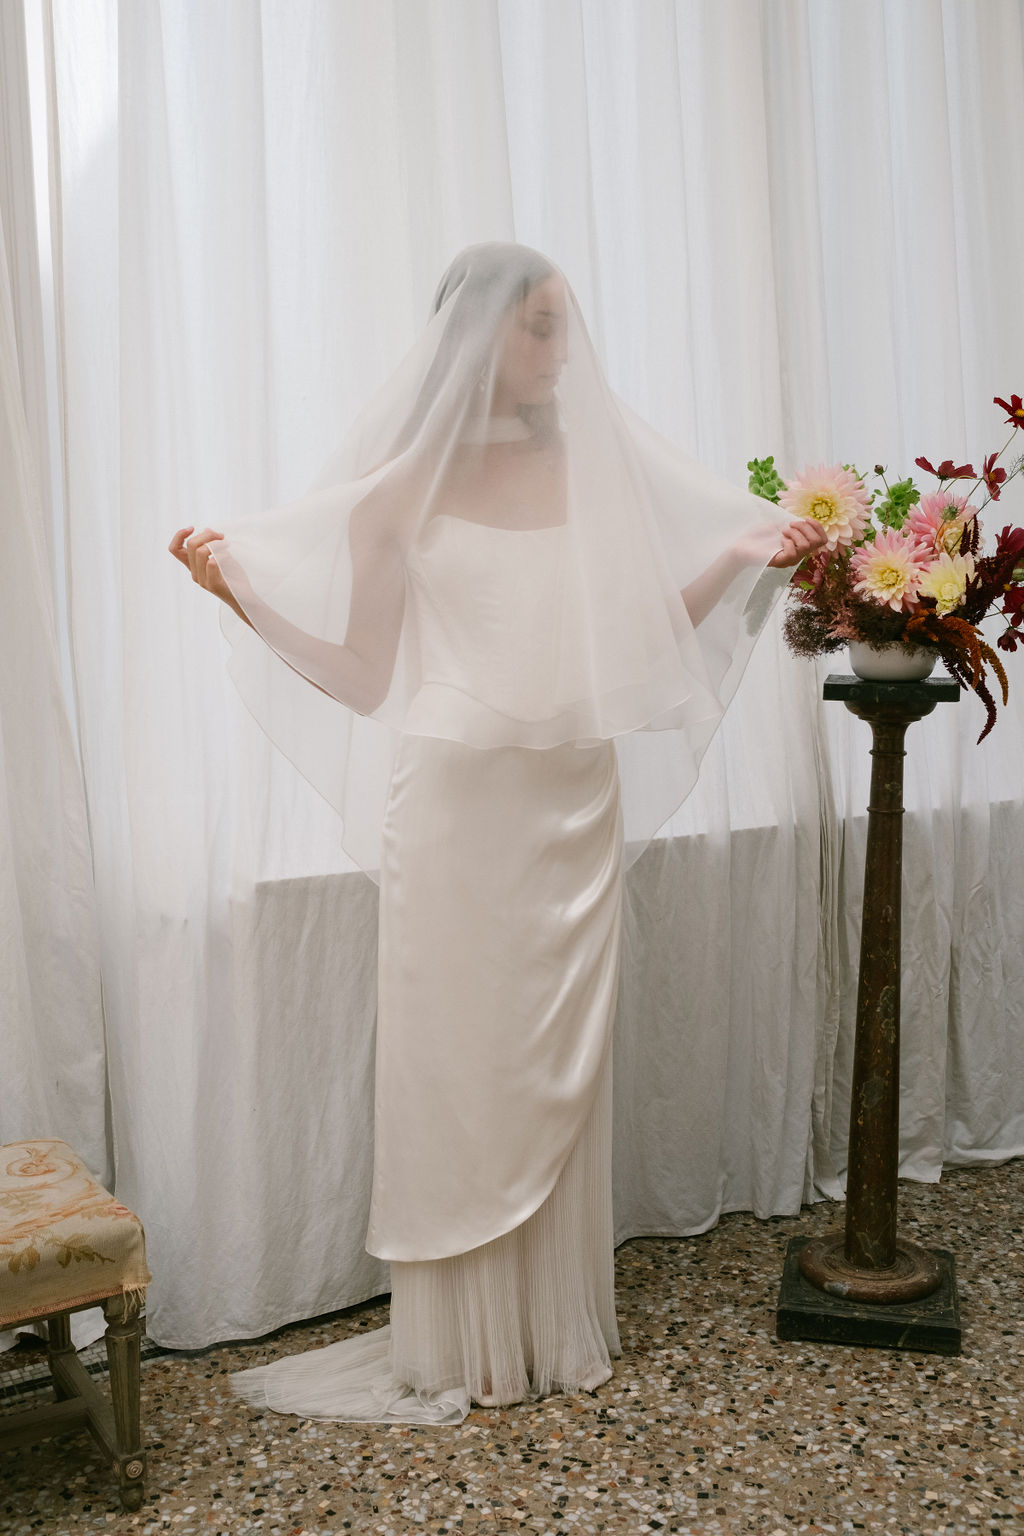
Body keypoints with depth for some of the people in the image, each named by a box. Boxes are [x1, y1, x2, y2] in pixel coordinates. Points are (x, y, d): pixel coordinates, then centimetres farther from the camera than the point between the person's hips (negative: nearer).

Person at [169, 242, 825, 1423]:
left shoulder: (591, 468, 6)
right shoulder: (402, 486, -2)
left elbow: (629, 640, 9)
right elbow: (362, 679, -3)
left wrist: (737, 560, 2)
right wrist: (241, 595, -12)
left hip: (574, 802, 3)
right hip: (455, 797, -3)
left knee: (561, 1065, 10)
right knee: (453, 1059, 5)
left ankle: (561, 1327, 28)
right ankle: (457, 1346, 23)